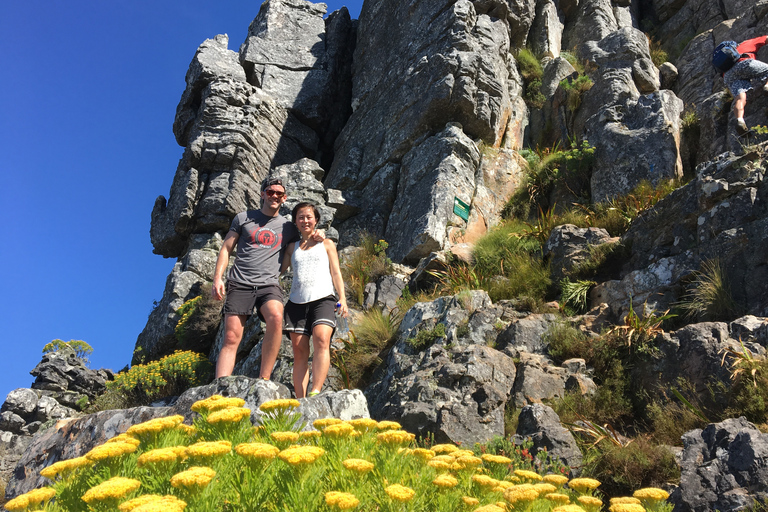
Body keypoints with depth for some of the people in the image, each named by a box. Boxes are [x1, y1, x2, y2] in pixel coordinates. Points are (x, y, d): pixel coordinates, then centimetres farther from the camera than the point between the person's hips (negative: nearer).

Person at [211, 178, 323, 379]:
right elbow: (226, 249, 14)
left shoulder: (287, 226, 18)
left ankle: (264, 379, -26)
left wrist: (317, 236, 8)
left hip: (268, 285, 0)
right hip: (239, 284, 0)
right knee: (231, 338, -9)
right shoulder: (243, 218, 14)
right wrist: (217, 278, 1)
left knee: (276, 317, -31)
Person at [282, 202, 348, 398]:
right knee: (299, 350, -5)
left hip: (322, 298, -2)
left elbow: (336, 273, 13)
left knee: (321, 340, -26)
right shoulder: (292, 247, 22)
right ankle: (300, 401, -5)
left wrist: (342, 298, 2)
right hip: (297, 301, 3)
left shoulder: (326, 244, 17)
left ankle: (316, 392, -34)